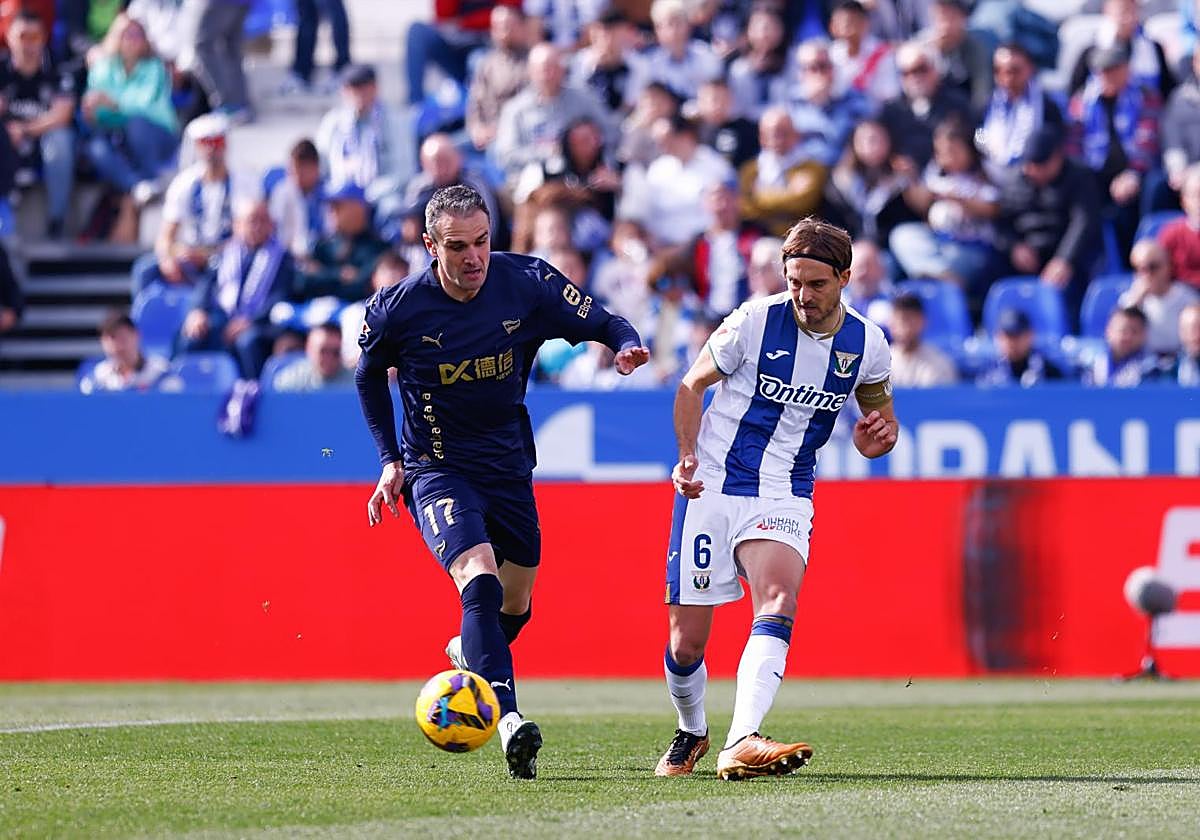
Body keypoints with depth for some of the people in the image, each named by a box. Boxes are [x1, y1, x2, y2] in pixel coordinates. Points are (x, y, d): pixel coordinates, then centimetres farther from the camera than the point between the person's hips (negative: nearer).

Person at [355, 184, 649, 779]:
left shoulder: (528, 284, -12)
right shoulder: (398, 308, -14)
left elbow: (603, 323, -3)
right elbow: (369, 376, 6)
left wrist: (626, 345, -26)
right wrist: (391, 459, 2)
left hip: (509, 467, 4)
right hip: (437, 468, -4)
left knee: (515, 606, 15)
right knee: (479, 577, -28)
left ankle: (470, 653, 51)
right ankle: (509, 719, -38)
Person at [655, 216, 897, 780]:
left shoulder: (866, 344, 0)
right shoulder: (755, 321, -9)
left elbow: (879, 412, 18)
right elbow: (693, 384, 3)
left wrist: (877, 436, -7)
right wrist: (688, 455, -12)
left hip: (784, 498, 1)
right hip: (712, 487, -1)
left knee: (778, 603, -28)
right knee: (687, 642, 0)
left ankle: (741, 745, -41)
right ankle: (691, 733, 31)